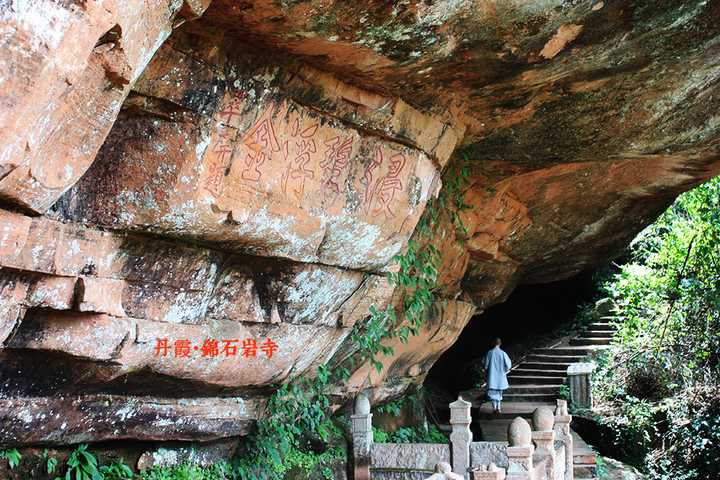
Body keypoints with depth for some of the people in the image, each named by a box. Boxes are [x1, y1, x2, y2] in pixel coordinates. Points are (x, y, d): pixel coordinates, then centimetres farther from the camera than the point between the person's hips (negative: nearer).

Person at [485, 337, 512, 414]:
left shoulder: (489, 353, -8)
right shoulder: (502, 353, -8)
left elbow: (486, 365, -3)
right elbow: (508, 364, -4)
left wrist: (486, 373, 12)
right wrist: (505, 371, 15)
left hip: (492, 375, -1)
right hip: (500, 376, 1)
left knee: (493, 392, 3)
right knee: (499, 392, 15)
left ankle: (494, 408, -5)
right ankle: (498, 408, 13)